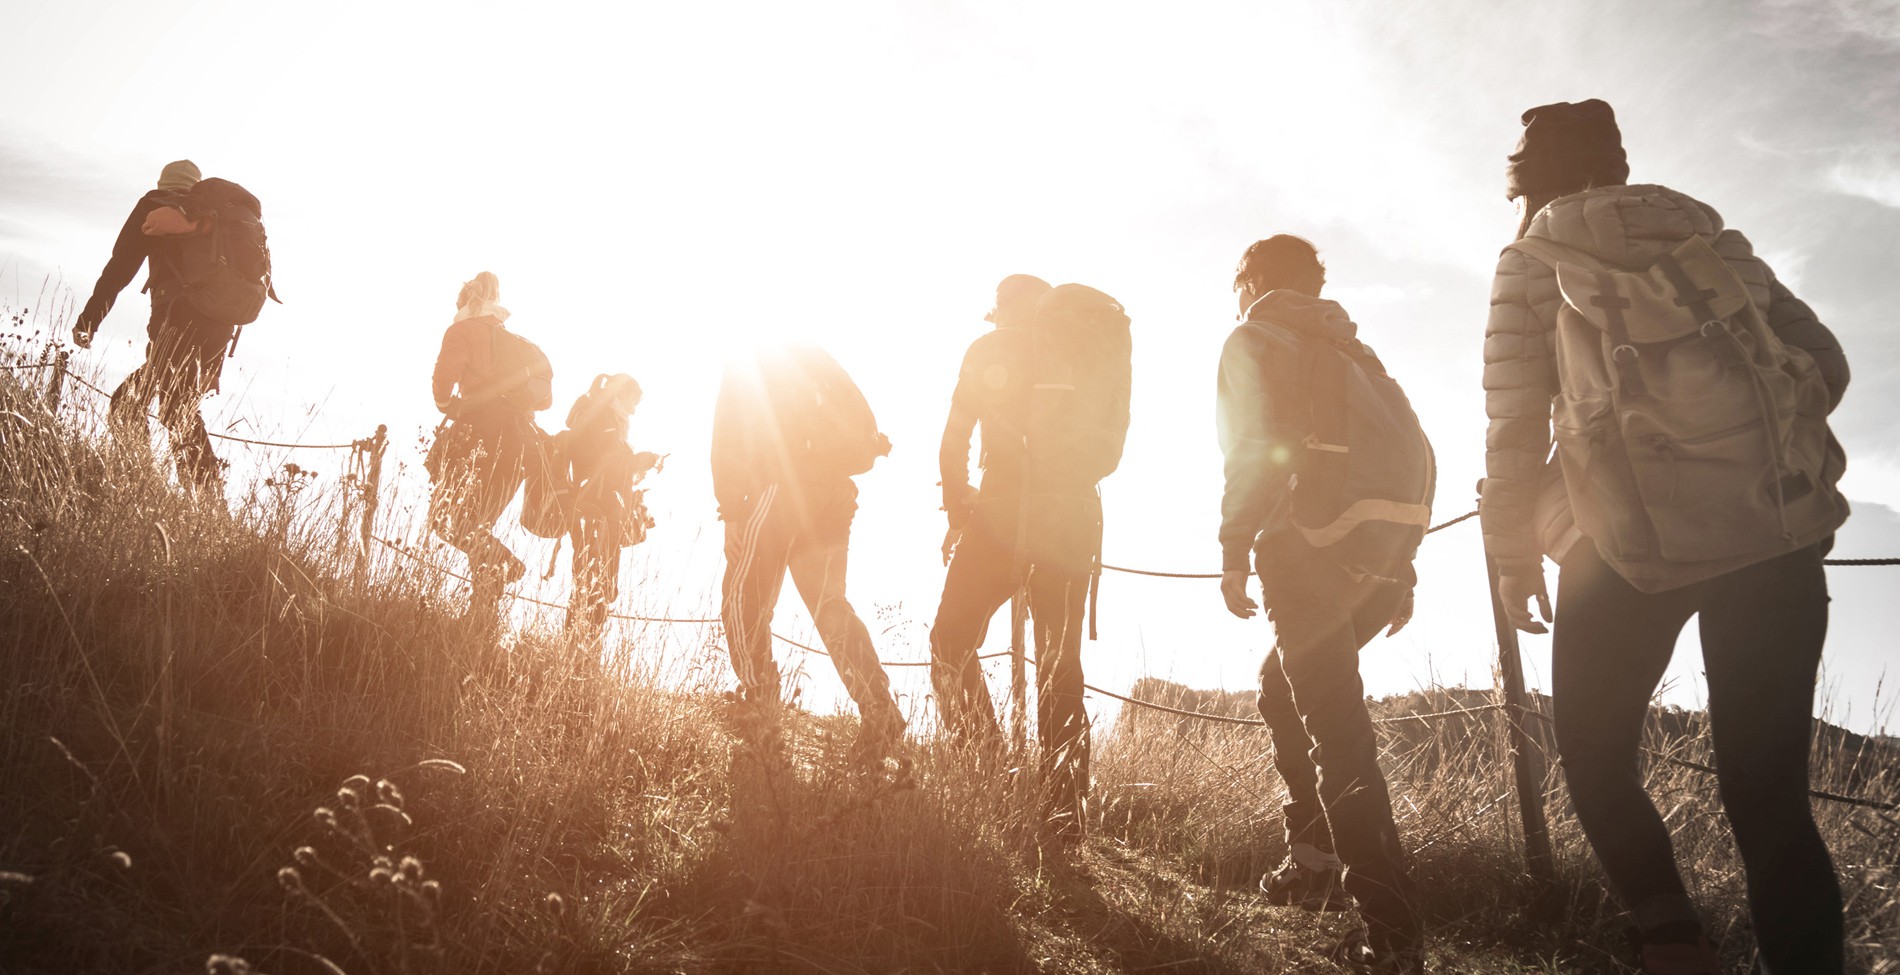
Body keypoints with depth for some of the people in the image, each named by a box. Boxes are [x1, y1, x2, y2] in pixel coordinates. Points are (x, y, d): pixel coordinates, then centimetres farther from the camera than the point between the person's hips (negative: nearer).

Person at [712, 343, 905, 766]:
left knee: (743, 598, 12)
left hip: (777, 491, -5)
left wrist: (730, 510, -4)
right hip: (830, 497, 5)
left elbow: (728, 444, -3)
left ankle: (758, 701, 10)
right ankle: (878, 708, -7)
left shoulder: (743, 367, 5)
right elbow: (858, 411, 5)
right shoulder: (812, 356, 18)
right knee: (828, 602, 8)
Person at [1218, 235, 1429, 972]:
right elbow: (1410, 450, 20)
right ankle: (1313, 862, 22)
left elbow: (1257, 447, -12)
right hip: (1380, 553, 8)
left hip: (1311, 552, -8)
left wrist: (1235, 551, -11)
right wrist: (1399, 568, 21)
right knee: (1284, 687, 24)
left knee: (1336, 733, -10)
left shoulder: (1256, 340, 5)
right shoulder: (1348, 350, 26)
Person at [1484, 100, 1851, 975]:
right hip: (1784, 528, 4)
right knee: (1768, 787, 9)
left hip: (1644, 539, -3)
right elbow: (1824, 361, 12)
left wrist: (1517, 557, 8)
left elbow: (1515, 425, 1)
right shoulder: (1709, 234, 18)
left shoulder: (1531, 263, 8)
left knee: (1593, 751, 15)